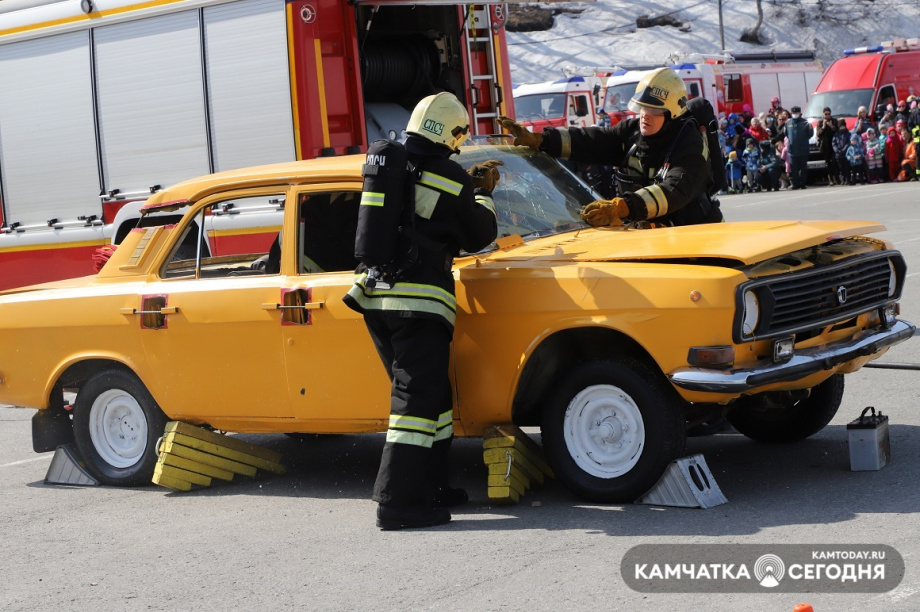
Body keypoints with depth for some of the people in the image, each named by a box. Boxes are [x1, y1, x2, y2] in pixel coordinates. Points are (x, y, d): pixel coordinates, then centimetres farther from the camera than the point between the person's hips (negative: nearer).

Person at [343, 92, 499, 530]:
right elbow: (479, 237, 3)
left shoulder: (383, 165, 10)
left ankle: (429, 487, 23)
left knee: (429, 393, 18)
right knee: (418, 399, -5)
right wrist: (484, 194, 19)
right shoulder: (449, 179, -9)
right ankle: (397, 503, -8)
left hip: (375, 295, 8)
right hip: (419, 300, -7)